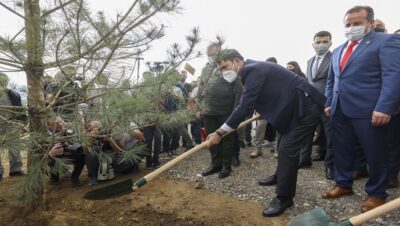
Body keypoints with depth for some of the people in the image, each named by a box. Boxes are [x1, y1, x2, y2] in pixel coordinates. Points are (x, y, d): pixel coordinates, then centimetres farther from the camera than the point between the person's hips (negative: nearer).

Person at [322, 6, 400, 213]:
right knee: (341, 150, 13)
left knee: (375, 154, 6)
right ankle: (343, 184, 30)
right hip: (340, 110, 6)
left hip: (369, 110, -6)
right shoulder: (338, 51, 20)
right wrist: (329, 103, 15)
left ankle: (376, 194, 22)